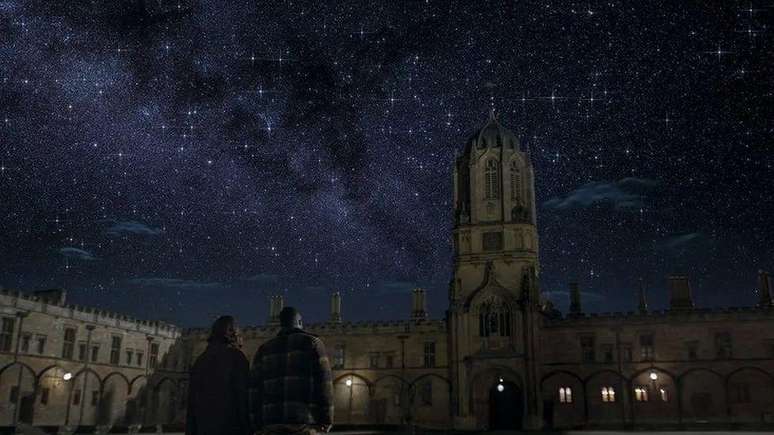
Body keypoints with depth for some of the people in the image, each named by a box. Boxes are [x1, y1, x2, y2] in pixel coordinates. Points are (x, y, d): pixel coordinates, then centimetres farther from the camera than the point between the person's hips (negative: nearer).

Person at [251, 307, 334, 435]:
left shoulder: (264, 349, 16)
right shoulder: (312, 342, 6)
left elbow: (256, 388, 9)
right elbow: (324, 382, -3)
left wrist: (258, 425, 9)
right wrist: (327, 419, -1)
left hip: (273, 421, 4)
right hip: (305, 420, -3)